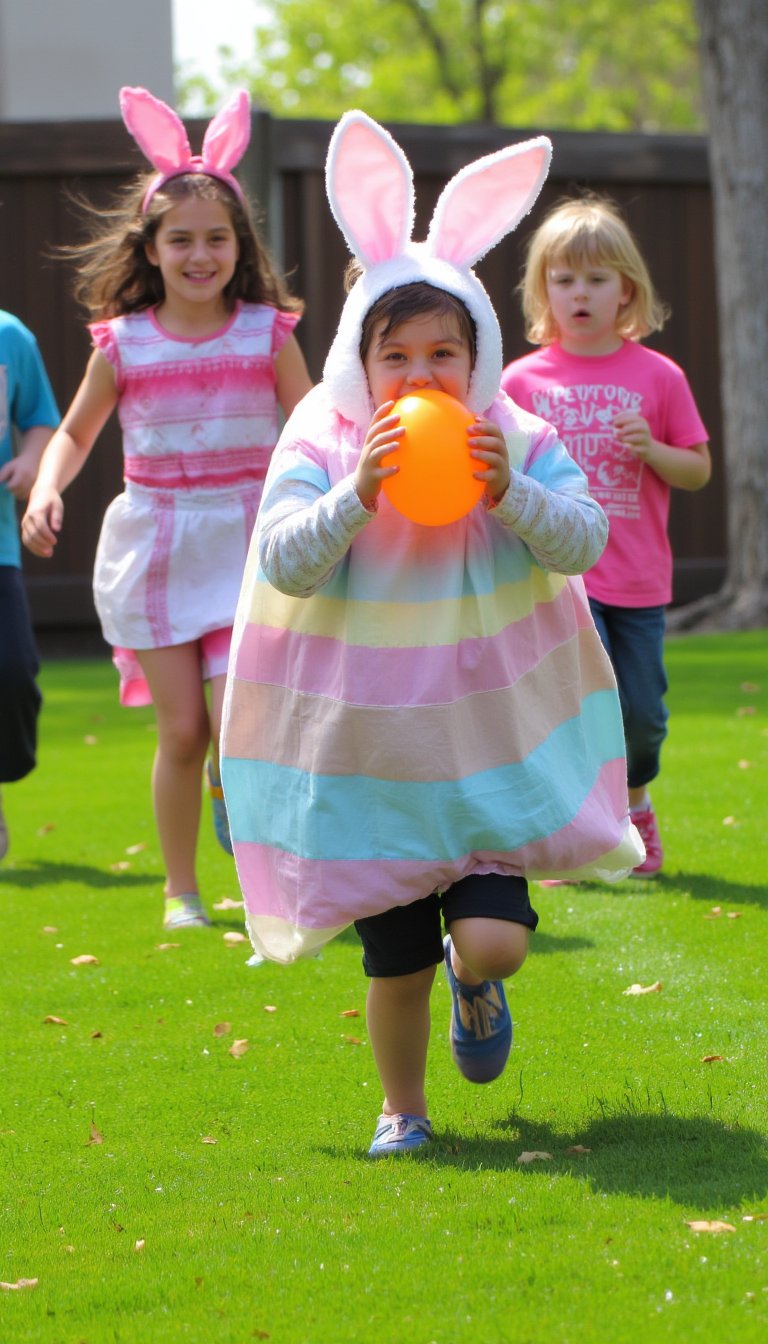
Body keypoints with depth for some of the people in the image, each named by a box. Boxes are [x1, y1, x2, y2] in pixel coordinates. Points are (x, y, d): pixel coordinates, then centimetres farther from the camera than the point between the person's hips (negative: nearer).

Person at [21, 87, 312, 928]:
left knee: (238, 726, -15)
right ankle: (180, 890, 17)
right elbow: (75, 432, 13)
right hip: (154, 546, 1)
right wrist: (45, 493, -6)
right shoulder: (123, 344, 1)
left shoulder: (267, 336, -1)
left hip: (246, 543, -1)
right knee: (182, 730, 2)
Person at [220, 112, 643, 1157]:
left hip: (493, 737, 1)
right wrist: (356, 497, -30)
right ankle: (401, 1109, 31)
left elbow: (585, 539, -11)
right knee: (395, 964, 6)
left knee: (494, 939, -12)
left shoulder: (518, 443, -4)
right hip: (368, 750, -1)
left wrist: (511, 495, -26)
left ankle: (473, 981, 26)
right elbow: (284, 562, -17)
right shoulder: (321, 447, -9)